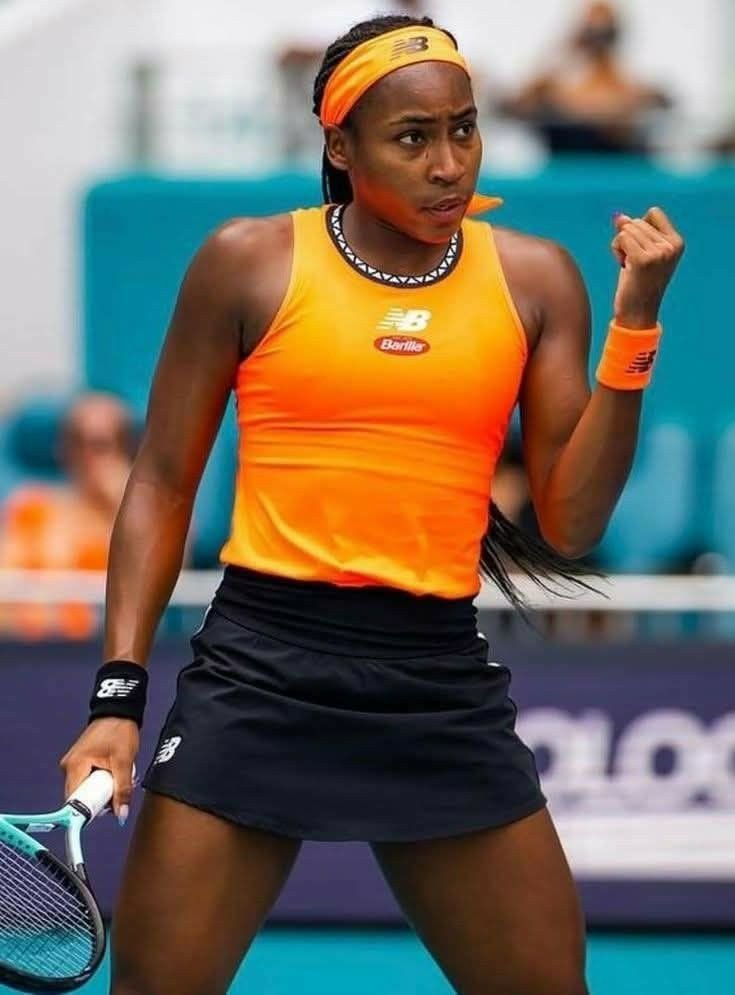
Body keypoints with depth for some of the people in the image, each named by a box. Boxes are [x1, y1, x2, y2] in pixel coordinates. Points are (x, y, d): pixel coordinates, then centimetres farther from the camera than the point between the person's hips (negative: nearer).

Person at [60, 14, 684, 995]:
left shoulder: (533, 280, 6)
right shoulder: (250, 263, 1)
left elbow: (570, 527, 3)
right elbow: (162, 487, 6)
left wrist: (635, 323, -4)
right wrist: (119, 694, -2)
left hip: (444, 685, 2)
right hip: (263, 667, -2)